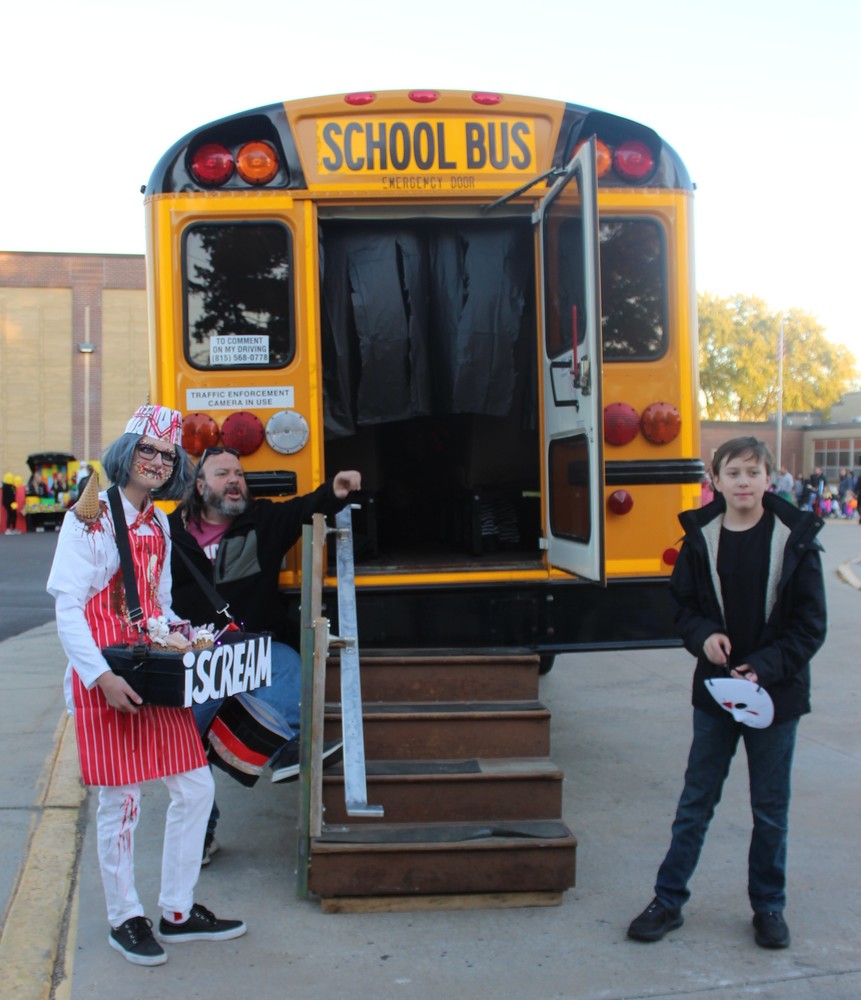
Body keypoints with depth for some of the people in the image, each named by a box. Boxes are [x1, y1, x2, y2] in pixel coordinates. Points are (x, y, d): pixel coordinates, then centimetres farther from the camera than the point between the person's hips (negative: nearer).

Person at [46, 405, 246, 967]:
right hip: (105, 677, -7)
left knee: (196, 787, 8)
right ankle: (125, 919, 19)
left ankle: (179, 911, 22)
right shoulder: (90, 517, -7)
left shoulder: (159, 524, 15)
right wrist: (102, 676, -20)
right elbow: (67, 607, -12)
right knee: (122, 801, 0)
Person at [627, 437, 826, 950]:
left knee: (771, 807, 11)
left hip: (777, 692, -1)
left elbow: (811, 624, -6)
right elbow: (684, 604, 7)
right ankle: (669, 899, 21)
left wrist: (765, 667, -17)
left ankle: (769, 906, 28)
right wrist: (704, 636, -13)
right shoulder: (701, 537, -2)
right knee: (696, 800, 9)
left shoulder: (795, 538, -8)